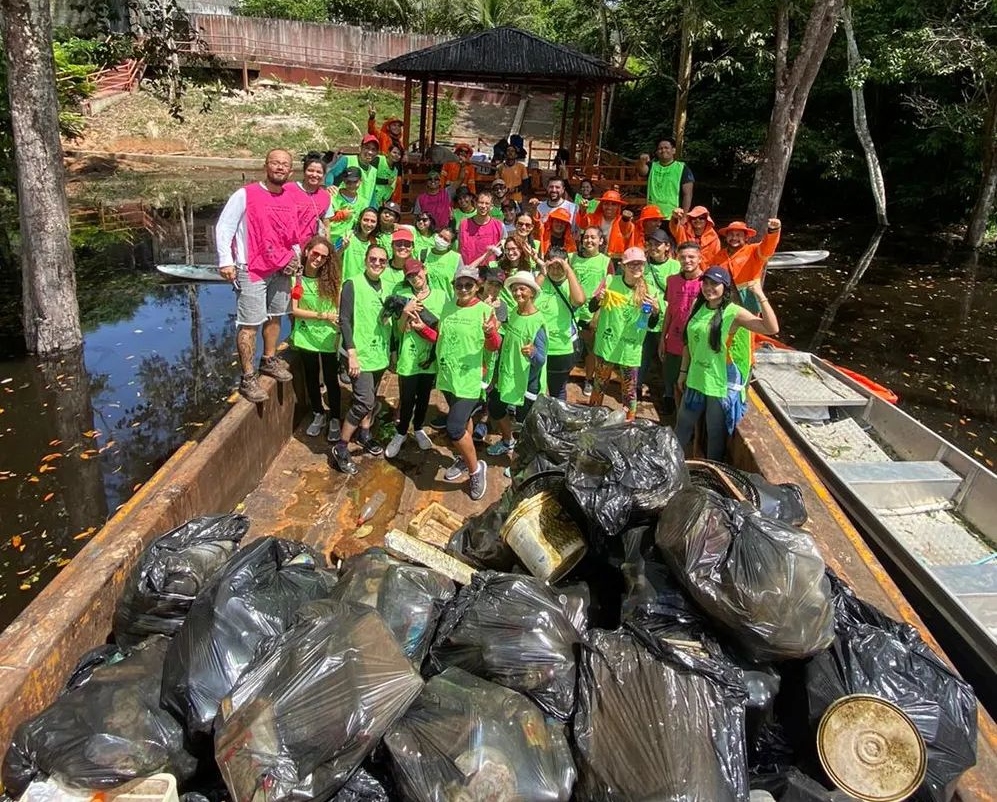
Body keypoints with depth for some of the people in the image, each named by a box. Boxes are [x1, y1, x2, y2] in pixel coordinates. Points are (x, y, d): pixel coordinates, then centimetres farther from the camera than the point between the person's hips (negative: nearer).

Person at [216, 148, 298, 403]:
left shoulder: (291, 198, 8)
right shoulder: (245, 195, -9)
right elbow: (223, 228, -8)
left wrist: (296, 254, 11)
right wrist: (226, 261, -15)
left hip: (282, 269, 6)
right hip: (251, 270, -6)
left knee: (275, 317, 17)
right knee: (249, 324, -5)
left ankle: (269, 360, 35)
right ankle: (248, 379, 1)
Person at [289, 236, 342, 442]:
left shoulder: (331, 279, -6)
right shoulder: (296, 277, -7)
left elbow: (339, 309, -5)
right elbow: (294, 310, -10)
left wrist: (338, 332, -16)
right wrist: (322, 315, -20)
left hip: (329, 337, -1)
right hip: (306, 336, 1)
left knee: (331, 379, 6)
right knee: (311, 378, 16)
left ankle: (334, 419, 24)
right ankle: (318, 415, 36)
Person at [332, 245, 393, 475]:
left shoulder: (385, 288, 8)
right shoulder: (353, 285, -9)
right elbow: (344, 320, -13)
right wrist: (351, 354, -18)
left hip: (380, 353, 6)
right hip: (360, 354, -6)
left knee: (371, 398, 18)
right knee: (364, 402, -11)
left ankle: (364, 434, 39)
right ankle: (341, 448, 1)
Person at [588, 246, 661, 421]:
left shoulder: (648, 290, -5)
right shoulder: (611, 282, -6)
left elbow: (651, 325, 3)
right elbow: (592, 309, 2)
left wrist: (656, 310, -18)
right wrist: (597, 298, -19)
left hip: (630, 349, 0)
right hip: (606, 344, 1)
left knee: (629, 391, 8)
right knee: (599, 385, 16)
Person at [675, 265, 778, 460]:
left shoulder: (734, 312, -17)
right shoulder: (697, 306, 1)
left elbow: (772, 328, -28)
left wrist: (761, 297, -36)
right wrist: (683, 370, 13)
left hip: (721, 382, -6)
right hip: (696, 378, 6)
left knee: (716, 432, 11)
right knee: (683, 425, 23)